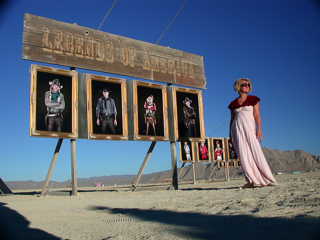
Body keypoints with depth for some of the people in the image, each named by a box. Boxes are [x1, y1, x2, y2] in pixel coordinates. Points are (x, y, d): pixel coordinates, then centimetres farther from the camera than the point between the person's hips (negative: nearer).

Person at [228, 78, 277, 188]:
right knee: (243, 155, -5)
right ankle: (252, 181, -2)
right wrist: (230, 134, 12)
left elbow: (257, 115, 1)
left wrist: (259, 130, -9)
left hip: (249, 127, -2)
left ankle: (265, 179, -2)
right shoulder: (234, 103, 13)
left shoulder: (253, 99, 8)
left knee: (255, 152, -9)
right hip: (237, 128, 2)